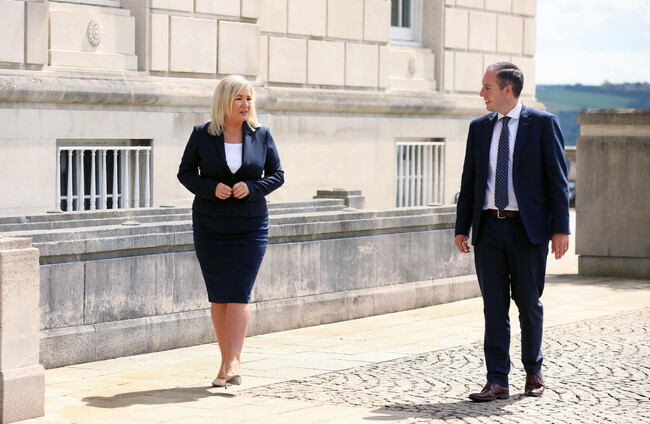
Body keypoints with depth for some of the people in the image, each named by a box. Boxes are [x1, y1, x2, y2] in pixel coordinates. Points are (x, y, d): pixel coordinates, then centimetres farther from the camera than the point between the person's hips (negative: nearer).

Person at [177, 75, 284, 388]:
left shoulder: (261, 135, 0)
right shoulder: (202, 134, -2)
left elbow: (277, 174, 5)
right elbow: (185, 172, 3)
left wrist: (252, 187, -15)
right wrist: (211, 188, -15)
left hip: (250, 227, -1)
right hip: (210, 228, 1)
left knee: (239, 294, -10)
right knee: (218, 296, 4)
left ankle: (232, 363, -16)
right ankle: (228, 360, 14)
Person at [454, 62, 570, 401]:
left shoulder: (543, 124, -2)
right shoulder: (479, 128, 11)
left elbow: (557, 179, -4)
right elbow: (469, 180, 13)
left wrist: (560, 228, -9)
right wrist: (462, 228, 7)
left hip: (527, 228, -3)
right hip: (488, 228, 4)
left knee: (528, 304, 5)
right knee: (494, 307, 1)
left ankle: (533, 371, 25)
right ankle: (497, 382, 3)